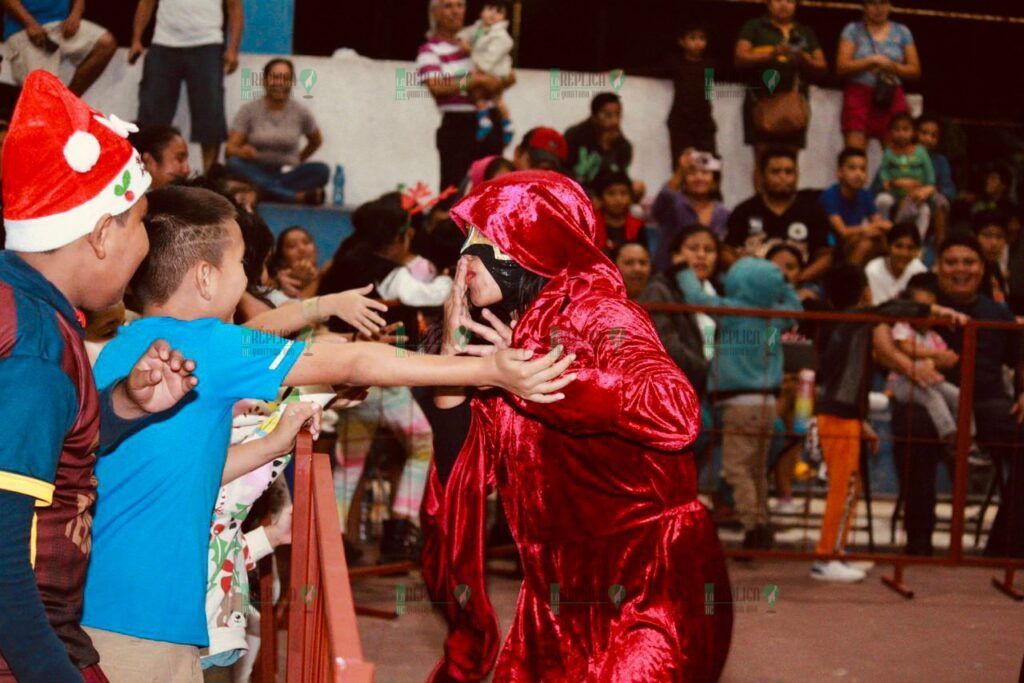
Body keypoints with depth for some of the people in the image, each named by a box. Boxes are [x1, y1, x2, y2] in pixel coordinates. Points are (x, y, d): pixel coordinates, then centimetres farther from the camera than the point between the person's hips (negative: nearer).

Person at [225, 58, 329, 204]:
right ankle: (298, 196, -40)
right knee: (234, 163, -34)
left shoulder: (301, 112, 4)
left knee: (321, 170, -26)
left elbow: (316, 141, 23)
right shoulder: (249, 110, 0)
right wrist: (241, 151, -28)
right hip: (256, 173, 0)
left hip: (288, 173, 1)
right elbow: (229, 149, -7)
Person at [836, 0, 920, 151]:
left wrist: (892, 67, -7)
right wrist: (872, 61, -11)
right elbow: (841, 67, -2)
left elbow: (915, 70, 11)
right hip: (859, 94, -2)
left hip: (892, 97, 2)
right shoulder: (852, 30, 8)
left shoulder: (902, 32, 13)